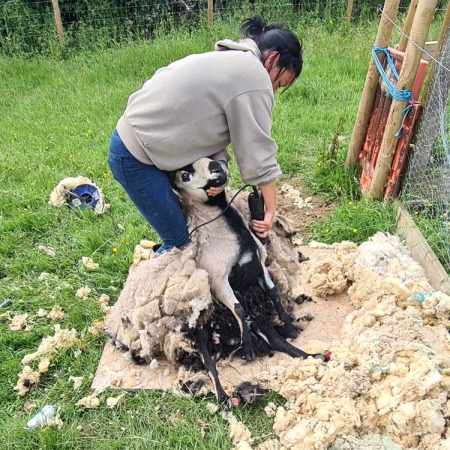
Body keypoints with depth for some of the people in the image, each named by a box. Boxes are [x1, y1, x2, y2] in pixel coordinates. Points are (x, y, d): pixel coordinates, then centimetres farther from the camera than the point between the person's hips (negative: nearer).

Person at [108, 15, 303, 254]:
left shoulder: (229, 62, 15)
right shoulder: (253, 75, -15)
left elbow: (209, 129, 8)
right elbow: (257, 150, -14)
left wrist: (219, 166, -10)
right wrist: (270, 209, -6)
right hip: (136, 157, -10)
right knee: (180, 242, -2)